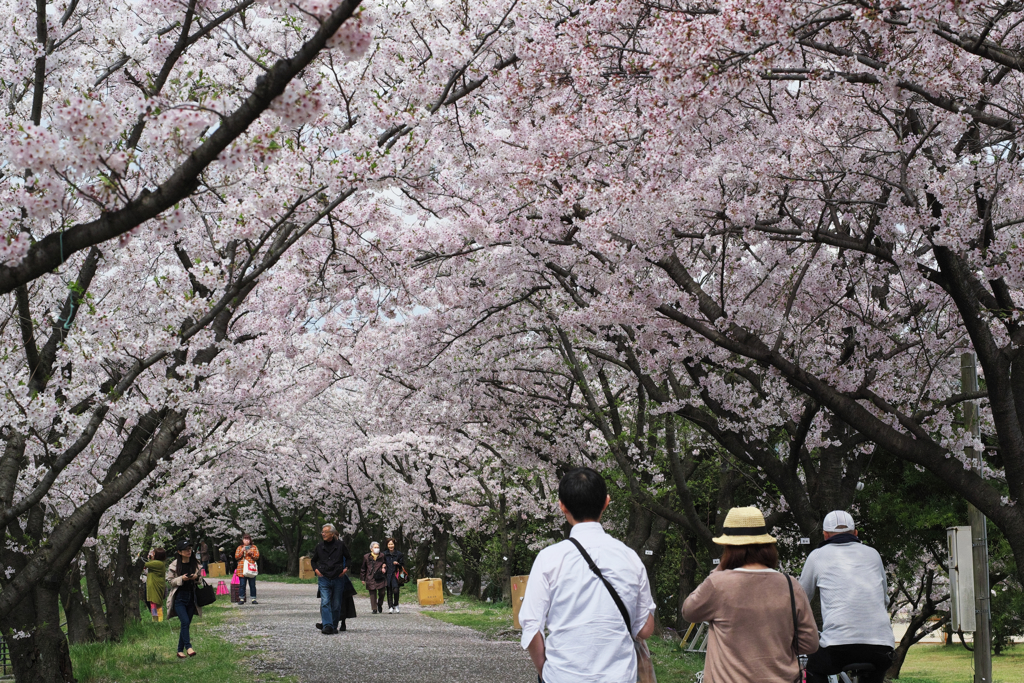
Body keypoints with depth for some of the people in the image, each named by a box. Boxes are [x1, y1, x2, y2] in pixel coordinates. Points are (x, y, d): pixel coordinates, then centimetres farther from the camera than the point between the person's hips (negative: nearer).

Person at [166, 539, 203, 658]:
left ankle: (180, 650, 13)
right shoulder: (174, 565, -6)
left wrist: (196, 578, -8)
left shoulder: (195, 564, 4)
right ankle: (188, 647, -15)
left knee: (186, 624, 6)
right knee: (185, 622, -18)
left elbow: (200, 580, 15)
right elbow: (169, 581, -2)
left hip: (191, 598, 4)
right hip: (179, 598, -4)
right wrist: (181, 579, -18)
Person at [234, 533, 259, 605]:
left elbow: (257, 556, 4)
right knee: (242, 585, -2)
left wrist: (251, 553, -13)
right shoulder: (239, 548, 14)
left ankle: (253, 599, 4)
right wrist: (242, 552, -10)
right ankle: (241, 599, 2)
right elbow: (236, 557, 4)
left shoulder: (254, 547, 12)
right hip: (242, 569, 0)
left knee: (252, 585, 0)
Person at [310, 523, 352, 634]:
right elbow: (313, 560, 21)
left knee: (336, 604, 5)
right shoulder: (319, 546, 7)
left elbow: (348, 558, 12)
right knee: (325, 603, -12)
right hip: (324, 579, 1)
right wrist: (316, 569, 3)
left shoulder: (340, 545, 1)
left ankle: (334, 626, 15)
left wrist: (346, 568, -3)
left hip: (338, 579, -1)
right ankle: (327, 625, -19)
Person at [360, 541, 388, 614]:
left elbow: (385, 565, 19)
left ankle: (380, 605, 28)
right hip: (371, 578, -1)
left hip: (380, 578, 1)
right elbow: (363, 568, 11)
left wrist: (384, 568, -4)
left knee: (381, 593, 2)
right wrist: (363, 578, 11)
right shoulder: (366, 557, 5)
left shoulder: (382, 556, 6)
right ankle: (374, 609, 6)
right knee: (372, 594, -1)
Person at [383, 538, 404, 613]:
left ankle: (396, 605, 2)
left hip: (395, 575, -2)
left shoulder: (399, 554, 6)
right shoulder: (384, 554, 10)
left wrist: (398, 564, -9)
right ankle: (390, 607, 2)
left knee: (395, 590, -15)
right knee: (389, 592, 0)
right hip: (387, 575, 2)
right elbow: (382, 563, 19)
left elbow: (403, 565, 10)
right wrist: (383, 567, -3)